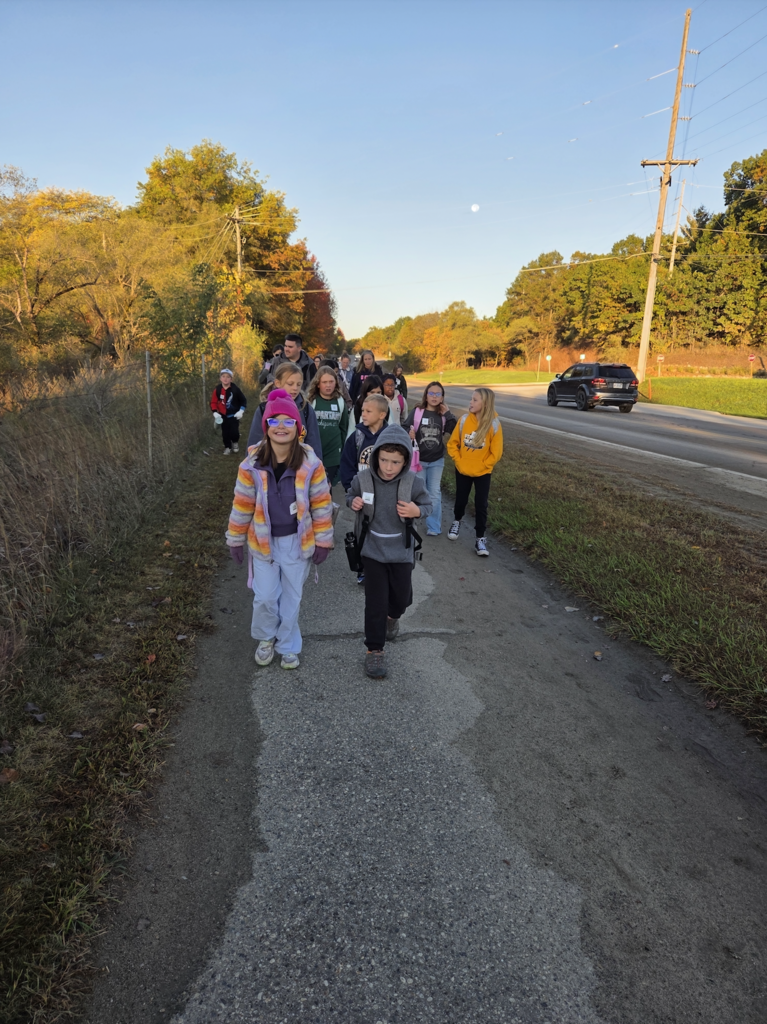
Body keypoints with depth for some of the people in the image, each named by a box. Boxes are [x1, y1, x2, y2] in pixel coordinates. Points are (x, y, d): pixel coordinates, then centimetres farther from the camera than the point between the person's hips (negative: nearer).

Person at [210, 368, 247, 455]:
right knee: (225, 432, 8)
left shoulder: (235, 389, -15)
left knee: (234, 431, -7)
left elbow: (243, 400, -3)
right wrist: (215, 413, -13)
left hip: (234, 415, -2)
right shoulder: (217, 389, -11)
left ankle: (235, 442, 26)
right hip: (223, 415, 2)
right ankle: (227, 447, 29)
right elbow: (213, 402, -2)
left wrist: (241, 411, -11)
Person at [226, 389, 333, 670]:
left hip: (297, 541, 0)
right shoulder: (252, 464, -12)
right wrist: (236, 540, 3)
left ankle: (288, 646, 33)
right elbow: (242, 505, -3)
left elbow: (321, 504, -5)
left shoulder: (310, 464, -13)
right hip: (263, 541, 0)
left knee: (291, 597, 12)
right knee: (265, 597, 5)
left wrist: (323, 541, -1)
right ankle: (266, 638, 35)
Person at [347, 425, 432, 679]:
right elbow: (351, 496, 5)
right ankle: (374, 649, 19)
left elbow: (427, 505, -2)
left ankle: (392, 616, 53)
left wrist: (416, 511, -24)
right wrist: (353, 503, -18)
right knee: (375, 601, 2)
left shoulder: (413, 482, -17)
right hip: (373, 550, -1)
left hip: (401, 551, 1)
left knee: (402, 597, 17)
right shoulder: (363, 478, -16)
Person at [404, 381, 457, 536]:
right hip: (418, 460, -1)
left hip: (437, 461, 1)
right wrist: (408, 433, -28)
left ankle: (434, 527, 14)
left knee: (434, 494, 4)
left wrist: (448, 414, -14)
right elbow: (405, 428, -7)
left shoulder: (443, 415, -2)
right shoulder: (417, 411, -6)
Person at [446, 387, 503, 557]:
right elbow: (452, 443, 1)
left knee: (481, 505, -1)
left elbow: (496, 452, -8)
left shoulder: (493, 424, -15)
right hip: (462, 470, 2)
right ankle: (457, 522, 45)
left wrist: (481, 466, -9)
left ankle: (480, 539, 11)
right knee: (460, 500, 15)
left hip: (482, 473, -2)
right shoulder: (464, 420, -9)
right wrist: (458, 461, -7)